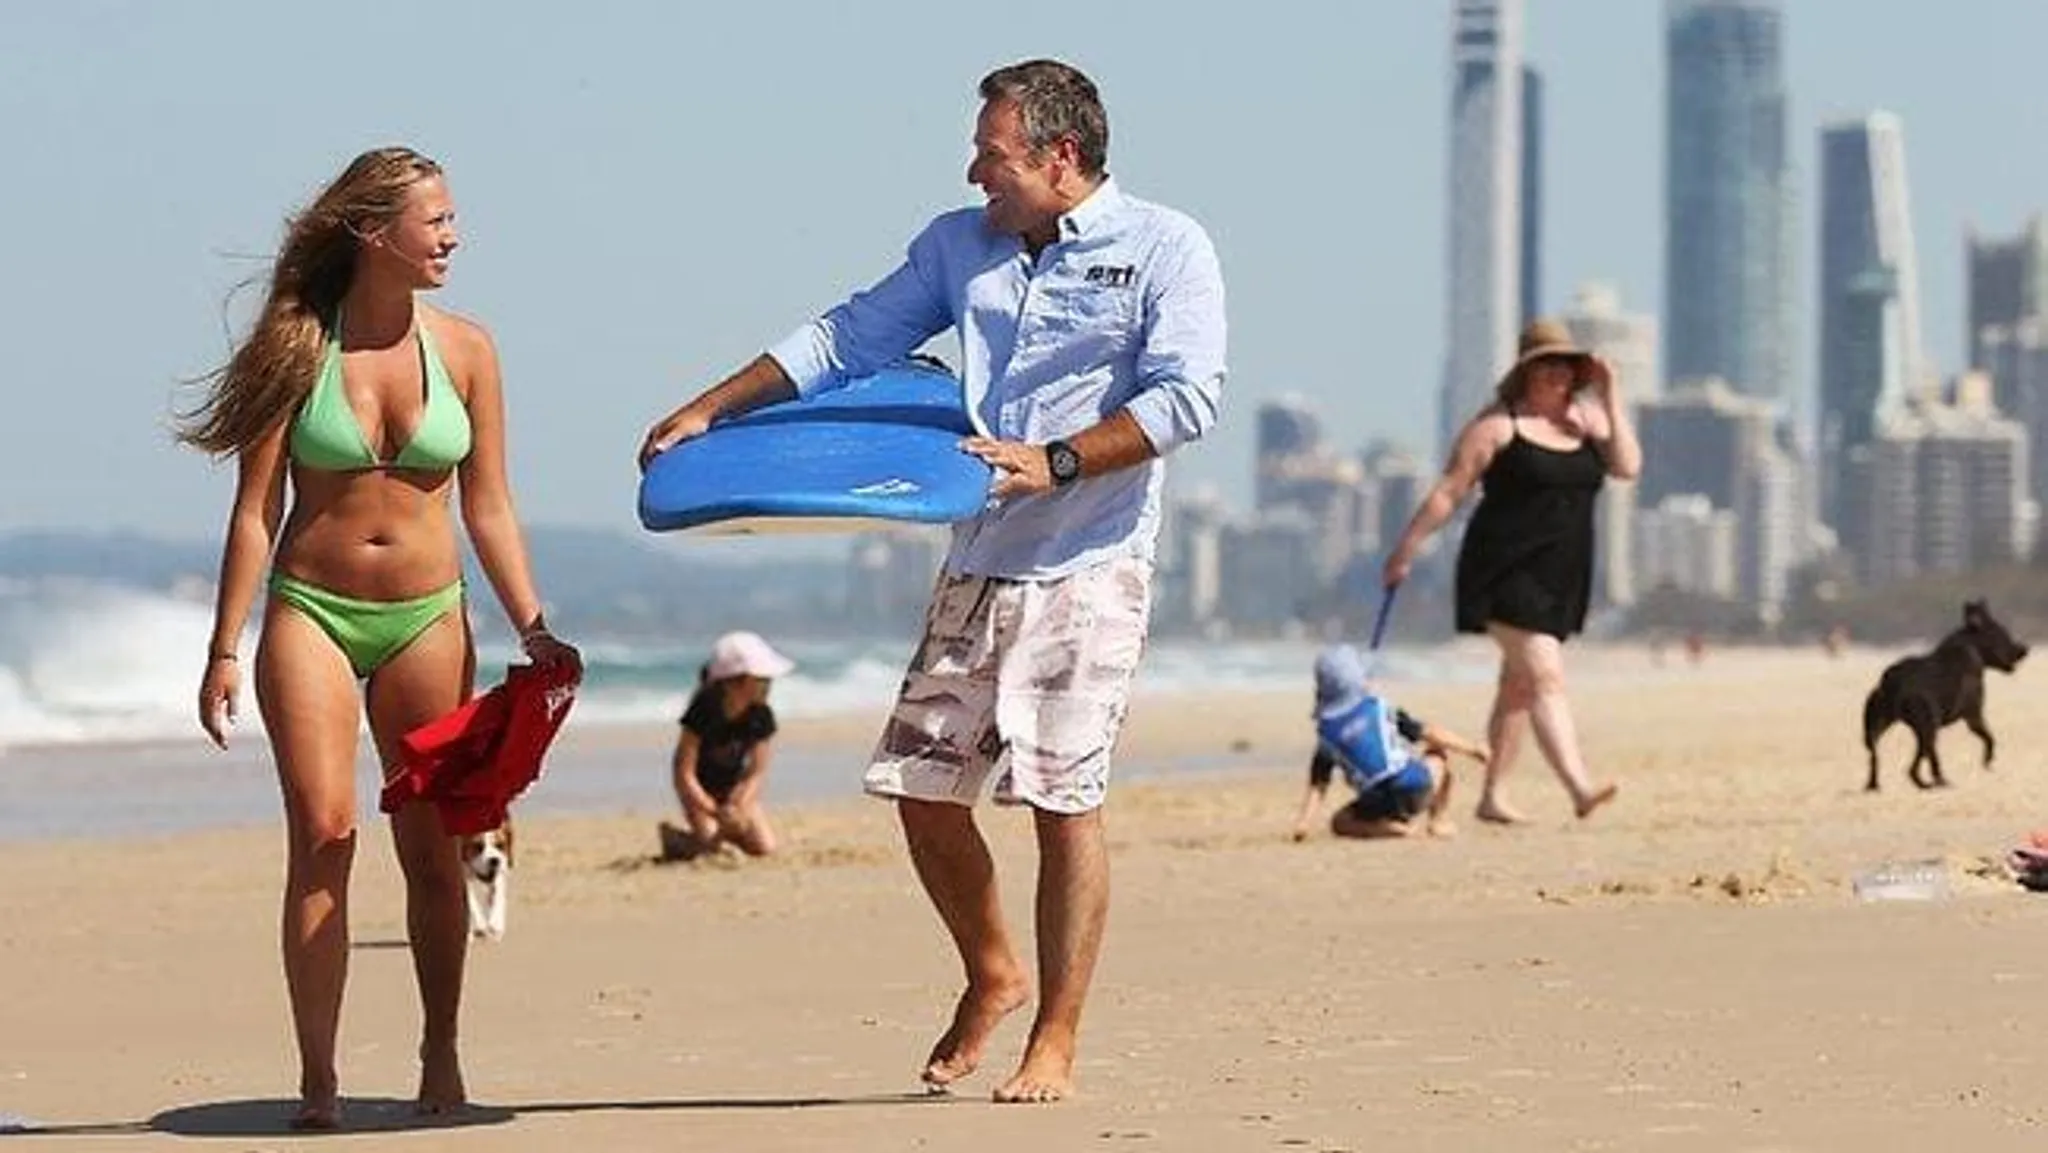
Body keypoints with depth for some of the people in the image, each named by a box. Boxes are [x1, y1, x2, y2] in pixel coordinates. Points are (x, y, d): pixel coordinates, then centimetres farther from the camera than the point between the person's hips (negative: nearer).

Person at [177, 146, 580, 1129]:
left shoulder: (463, 349, 2)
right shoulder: (300, 347, -4)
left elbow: (488, 510, 7)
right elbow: (254, 513, -2)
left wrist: (532, 629, 0)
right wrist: (225, 651, -5)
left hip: (426, 617, 2)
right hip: (311, 612, -2)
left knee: (431, 850, 6)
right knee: (324, 834, -12)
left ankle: (440, 1055, 21)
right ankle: (318, 1080, -10)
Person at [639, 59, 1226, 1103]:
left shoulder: (1164, 249, -2)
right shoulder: (959, 244, 15)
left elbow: (1187, 395, -12)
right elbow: (849, 340, 18)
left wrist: (1057, 463, -21)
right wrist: (710, 410, 12)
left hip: (1090, 568, -6)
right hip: (977, 564, 6)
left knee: (1062, 798, -9)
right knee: (921, 786, 3)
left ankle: (1054, 1044, -1)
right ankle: (991, 978, 27)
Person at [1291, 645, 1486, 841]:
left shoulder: (1326, 732, 9)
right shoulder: (1379, 706, 7)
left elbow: (1317, 785, 6)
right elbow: (1429, 733, 8)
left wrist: (1303, 822, 9)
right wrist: (1472, 749, 16)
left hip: (1379, 805, 0)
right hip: (1417, 788, 0)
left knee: (1339, 823, 27)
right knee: (1439, 751, 30)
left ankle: (1390, 828, 0)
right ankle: (1437, 820, 21)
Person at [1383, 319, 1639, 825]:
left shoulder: (1586, 418, 10)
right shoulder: (1499, 424, -6)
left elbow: (1628, 466, -4)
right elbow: (1448, 491, -5)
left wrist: (1610, 397, -7)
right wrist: (1406, 549, -7)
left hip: (1560, 581, 7)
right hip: (1507, 572, -7)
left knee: (1519, 687, 13)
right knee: (1546, 676, -17)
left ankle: (1492, 796, 20)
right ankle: (1580, 788, -28)